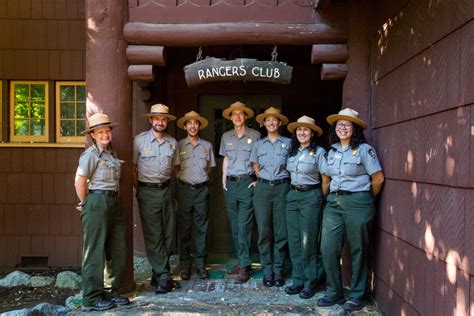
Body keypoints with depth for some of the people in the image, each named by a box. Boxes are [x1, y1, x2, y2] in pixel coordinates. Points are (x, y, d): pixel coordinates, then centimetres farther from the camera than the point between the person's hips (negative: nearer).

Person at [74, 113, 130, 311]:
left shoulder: (111, 153, 15)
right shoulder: (91, 154, -9)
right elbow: (79, 181, -13)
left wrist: (112, 201, 14)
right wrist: (85, 203, -3)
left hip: (114, 203, 8)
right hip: (97, 202, -8)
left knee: (118, 250, 12)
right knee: (95, 252, -1)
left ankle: (110, 291, 26)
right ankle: (92, 298, 9)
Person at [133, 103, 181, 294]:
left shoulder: (172, 142, 7)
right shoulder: (140, 140, -4)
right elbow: (133, 166, -1)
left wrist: (165, 183, 11)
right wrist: (139, 188, -1)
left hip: (165, 190, 4)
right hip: (147, 192, -4)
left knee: (167, 234, 6)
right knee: (153, 235, -5)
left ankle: (159, 274, 18)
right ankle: (163, 276, -1)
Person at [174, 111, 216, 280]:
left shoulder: (207, 145, 8)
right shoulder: (179, 145, 3)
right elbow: (175, 168, 8)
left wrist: (201, 178, 6)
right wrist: (184, 178, 2)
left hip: (202, 189, 1)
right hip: (184, 189, -1)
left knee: (201, 228, 4)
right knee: (184, 229, 2)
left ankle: (201, 265, 11)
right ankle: (185, 265, 9)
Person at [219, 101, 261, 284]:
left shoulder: (255, 135, 1)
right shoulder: (226, 137, 13)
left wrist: (258, 179, -4)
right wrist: (224, 179, 10)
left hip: (247, 182, -5)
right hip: (230, 184, 5)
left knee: (244, 225, -9)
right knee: (234, 225, 8)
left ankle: (245, 267, -6)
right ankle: (241, 261, 17)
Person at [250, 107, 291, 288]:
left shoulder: (288, 143, 4)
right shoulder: (259, 144, 11)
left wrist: (283, 181, 6)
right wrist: (263, 179, 11)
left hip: (282, 188, -1)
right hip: (262, 188, 2)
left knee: (281, 231, 0)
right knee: (264, 230, 0)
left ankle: (278, 270, 9)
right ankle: (267, 270, 9)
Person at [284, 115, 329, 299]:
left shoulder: (319, 152, -7)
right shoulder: (292, 151, 9)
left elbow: (326, 180, -3)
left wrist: (320, 200, 3)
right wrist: (293, 192, 13)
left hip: (310, 197, -5)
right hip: (292, 196, 6)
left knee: (308, 241, -2)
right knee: (294, 241, 6)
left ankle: (310, 283, 10)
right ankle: (298, 280, 16)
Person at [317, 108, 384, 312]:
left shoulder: (364, 149, -6)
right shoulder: (332, 151, 12)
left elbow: (378, 178, -3)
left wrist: (366, 199, 7)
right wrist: (334, 195, 14)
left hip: (357, 203, -5)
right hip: (334, 202, 6)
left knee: (358, 251, 4)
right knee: (328, 248, 1)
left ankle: (357, 296, 17)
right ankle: (334, 292, 17)